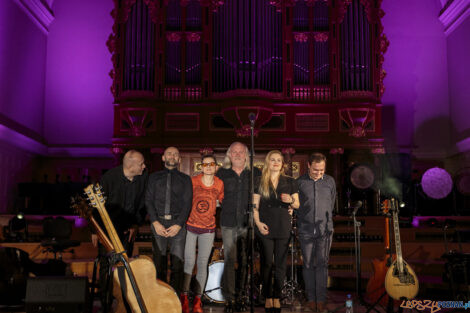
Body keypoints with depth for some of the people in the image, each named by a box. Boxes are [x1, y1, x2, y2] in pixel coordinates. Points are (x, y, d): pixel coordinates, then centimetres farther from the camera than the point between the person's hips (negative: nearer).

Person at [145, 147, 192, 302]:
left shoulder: (185, 179, 12)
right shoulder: (154, 177, 15)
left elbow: (187, 203, 3)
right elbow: (148, 201, 6)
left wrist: (178, 225, -10)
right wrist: (155, 222, -8)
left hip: (177, 224, -1)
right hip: (158, 222, 1)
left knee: (177, 264, -5)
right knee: (159, 263, 1)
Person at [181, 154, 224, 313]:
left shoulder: (219, 184, -2)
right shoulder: (193, 181, -7)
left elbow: (222, 201, 14)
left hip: (208, 229, 1)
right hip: (190, 226, -1)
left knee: (202, 264, 5)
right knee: (189, 262, 0)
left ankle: (197, 300, 14)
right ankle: (184, 297, 13)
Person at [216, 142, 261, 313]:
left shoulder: (255, 173, 6)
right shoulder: (222, 173, 6)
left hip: (248, 223, 0)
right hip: (228, 223, 0)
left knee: (245, 261, 3)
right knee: (229, 261, 0)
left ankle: (240, 296, 14)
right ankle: (229, 298, 8)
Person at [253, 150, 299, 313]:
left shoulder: (290, 182, 8)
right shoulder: (260, 181, 6)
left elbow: (297, 204, 9)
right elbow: (255, 205, 3)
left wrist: (291, 201, -13)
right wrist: (258, 223, -10)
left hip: (283, 228, 1)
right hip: (266, 227, -1)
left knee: (280, 264, 3)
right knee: (267, 263, 3)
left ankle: (276, 297, 13)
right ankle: (267, 297, 12)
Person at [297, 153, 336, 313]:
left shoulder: (330, 181, 4)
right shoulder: (300, 182, -1)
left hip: (324, 229, 0)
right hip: (306, 230, 0)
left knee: (322, 263, -4)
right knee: (308, 264, 5)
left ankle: (321, 299, 4)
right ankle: (311, 298, 16)